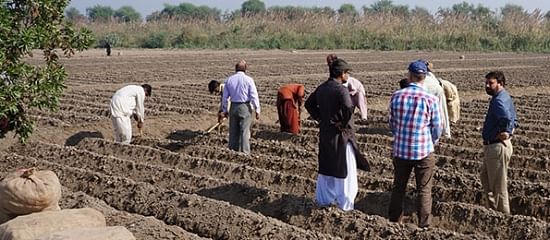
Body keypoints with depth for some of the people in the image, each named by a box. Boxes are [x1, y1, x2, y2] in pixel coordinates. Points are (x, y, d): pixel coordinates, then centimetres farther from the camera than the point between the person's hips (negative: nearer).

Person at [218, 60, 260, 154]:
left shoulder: (228, 80, 6)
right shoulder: (248, 80, -7)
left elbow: (225, 97, 11)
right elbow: (254, 96, -9)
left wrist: (224, 110, 19)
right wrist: (257, 110, -3)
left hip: (233, 107, 4)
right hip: (245, 107, -4)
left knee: (233, 132, 11)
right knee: (245, 131, -2)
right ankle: (245, 153, -3)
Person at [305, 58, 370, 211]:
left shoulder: (321, 88, 6)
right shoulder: (341, 90, -19)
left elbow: (309, 104, 17)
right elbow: (348, 108, -35)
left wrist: (320, 118, 12)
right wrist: (344, 124, -20)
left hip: (324, 133, 8)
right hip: (340, 135, -7)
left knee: (325, 167, 18)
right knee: (345, 169, 4)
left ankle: (323, 199, 28)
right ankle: (345, 203, 11)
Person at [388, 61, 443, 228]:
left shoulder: (396, 96, -5)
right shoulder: (431, 99, -13)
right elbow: (437, 128, -5)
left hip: (400, 150, 3)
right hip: (424, 152, -3)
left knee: (398, 187, 16)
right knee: (424, 190, 9)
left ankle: (395, 221, 27)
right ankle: (424, 225, 14)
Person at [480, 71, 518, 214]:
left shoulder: (499, 100, -22)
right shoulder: (504, 97, 11)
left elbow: (507, 118, -42)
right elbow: (514, 120, 21)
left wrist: (505, 132, -26)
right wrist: (510, 130, 6)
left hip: (497, 147, -11)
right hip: (492, 146, 11)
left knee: (498, 185, 1)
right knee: (485, 178, 23)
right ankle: (493, 209, 33)